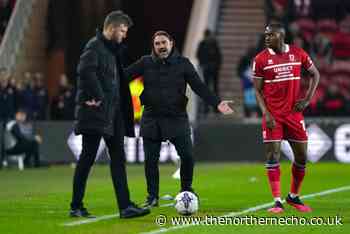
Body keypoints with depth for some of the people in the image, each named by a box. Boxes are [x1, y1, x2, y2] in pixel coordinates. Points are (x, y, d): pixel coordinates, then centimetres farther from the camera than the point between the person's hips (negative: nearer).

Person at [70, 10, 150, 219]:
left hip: (113, 113, 9)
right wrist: (97, 97, -23)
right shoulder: (94, 46, -11)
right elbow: (85, 70, -28)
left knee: (118, 159, 4)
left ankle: (125, 206, 2)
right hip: (96, 112, -9)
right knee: (88, 157, -3)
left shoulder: (112, 49, 18)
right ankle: (76, 207, 4)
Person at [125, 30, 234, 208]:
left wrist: (216, 103, -15)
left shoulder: (183, 63, 1)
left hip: (177, 117, -1)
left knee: (187, 156, -8)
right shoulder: (146, 63, 3)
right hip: (152, 118, 1)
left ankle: (186, 191, 14)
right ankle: (152, 197, 14)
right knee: (150, 159, 1)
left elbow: (199, 87, -4)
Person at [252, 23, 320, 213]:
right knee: (272, 156, -8)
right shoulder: (260, 59, -3)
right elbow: (257, 90, 0)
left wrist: (307, 99, 3)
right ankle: (277, 201, -4)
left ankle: (294, 196, 25)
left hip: (294, 112, 2)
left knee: (301, 156, 6)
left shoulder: (298, 54, 1)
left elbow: (315, 74, 14)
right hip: (273, 115, -2)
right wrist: (266, 114, -12)